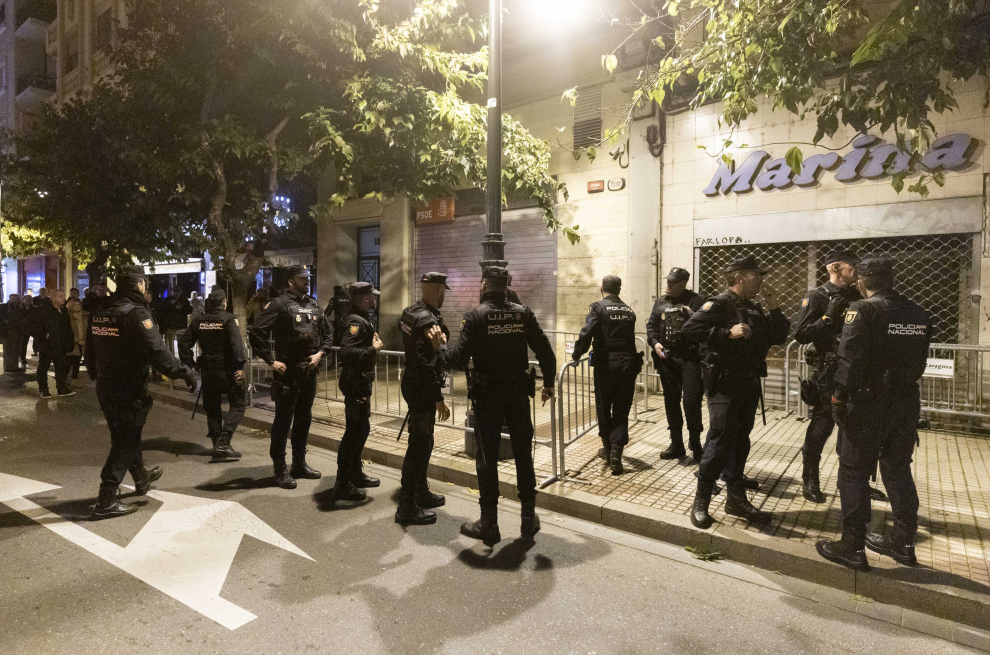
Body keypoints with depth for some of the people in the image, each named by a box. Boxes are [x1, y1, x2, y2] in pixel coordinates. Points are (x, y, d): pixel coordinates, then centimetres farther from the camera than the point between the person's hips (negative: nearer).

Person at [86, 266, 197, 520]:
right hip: (129, 389, -9)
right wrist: (185, 373, -20)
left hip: (105, 387, 9)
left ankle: (141, 478, 43)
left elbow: (90, 351, 15)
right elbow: (157, 352, -26)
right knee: (125, 441, 1)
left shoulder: (100, 313, 7)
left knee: (125, 434, 23)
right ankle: (106, 501, 2)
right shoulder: (136, 313, -18)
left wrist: (96, 376, 29)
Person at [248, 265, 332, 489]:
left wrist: (320, 353, 2)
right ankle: (280, 470, 12)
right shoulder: (279, 304, -8)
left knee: (304, 419, 14)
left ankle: (299, 464, 27)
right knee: (283, 420, 1)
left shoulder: (313, 305, 12)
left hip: (309, 371, 7)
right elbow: (256, 332, -13)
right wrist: (271, 360, -14)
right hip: (288, 371, -6)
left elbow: (327, 334, 19)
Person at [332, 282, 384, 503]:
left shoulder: (361, 319, 12)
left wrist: (372, 342, 7)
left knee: (361, 428, 19)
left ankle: (355, 473, 33)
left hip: (361, 382, 10)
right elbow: (346, 352, -32)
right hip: (356, 383, -10)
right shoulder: (356, 322, -20)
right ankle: (342, 485, 3)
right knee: (355, 430, -5)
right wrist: (373, 349, -23)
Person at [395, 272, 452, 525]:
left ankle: (421, 492, 33)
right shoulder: (429, 321, -22)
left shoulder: (410, 313, 8)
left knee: (422, 441, 20)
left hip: (411, 381, 10)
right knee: (420, 445, -3)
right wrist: (438, 398, -23)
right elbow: (427, 365, -26)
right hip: (422, 388, -10)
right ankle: (407, 506, 5)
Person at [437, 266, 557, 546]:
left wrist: (440, 347, 4)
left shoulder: (475, 316, -10)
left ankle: (489, 523, 16)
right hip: (519, 392, 3)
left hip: (487, 395, -3)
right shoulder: (523, 313, -1)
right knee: (523, 454, 14)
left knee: (487, 458, 8)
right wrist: (549, 383, 12)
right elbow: (545, 351, -2)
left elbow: (458, 359, -15)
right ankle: (529, 518, 23)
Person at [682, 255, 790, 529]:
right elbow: (690, 328, -21)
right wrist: (727, 332, -26)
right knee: (720, 443, -8)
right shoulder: (720, 304, -9)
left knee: (740, 442, 14)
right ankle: (701, 502, 4)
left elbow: (778, 337, 19)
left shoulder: (754, 309, 17)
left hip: (750, 383, 8)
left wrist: (775, 309, 6)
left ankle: (736, 499, 26)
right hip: (725, 383, -8)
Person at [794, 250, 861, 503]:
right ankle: (810, 480, 13)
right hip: (828, 373, -6)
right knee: (821, 427, 0)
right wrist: (828, 317, -23)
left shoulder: (856, 296, 10)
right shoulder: (816, 297, -9)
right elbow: (800, 334, -17)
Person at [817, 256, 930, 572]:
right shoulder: (919, 314, 6)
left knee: (854, 473, 2)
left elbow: (849, 361, -18)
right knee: (898, 470, 17)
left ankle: (852, 547, 7)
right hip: (907, 402, 7)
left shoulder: (863, 310, -15)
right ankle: (902, 542, 28)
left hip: (869, 403, -6)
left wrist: (839, 400, -10)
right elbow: (919, 362, 11)